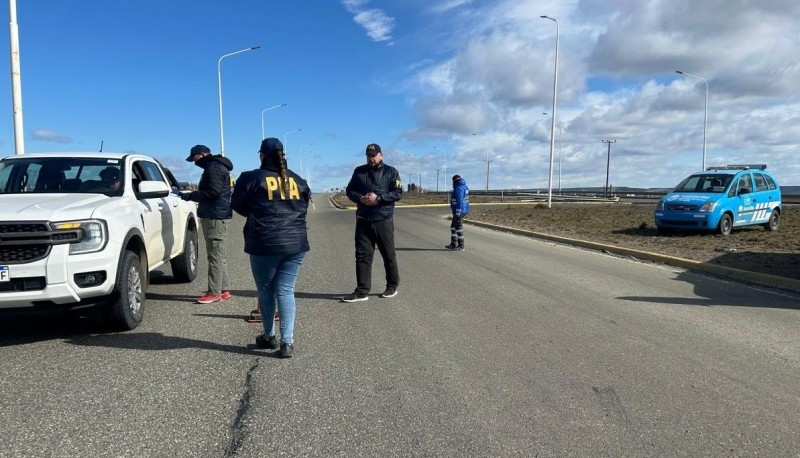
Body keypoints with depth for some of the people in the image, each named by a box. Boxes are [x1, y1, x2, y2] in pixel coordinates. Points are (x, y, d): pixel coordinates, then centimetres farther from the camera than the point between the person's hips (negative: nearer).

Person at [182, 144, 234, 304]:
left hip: (215, 217, -11)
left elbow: (213, 191, -22)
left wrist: (192, 195, -14)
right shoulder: (214, 167, 21)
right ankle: (224, 289, 18)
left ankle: (214, 292, -6)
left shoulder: (214, 169, -13)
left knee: (215, 256, -9)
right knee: (218, 255, 13)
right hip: (215, 216, 11)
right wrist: (193, 195, 15)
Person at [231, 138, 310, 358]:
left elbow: (237, 205, 5)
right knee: (286, 291, 7)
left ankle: (269, 336, 28)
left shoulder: (251, 178, -2)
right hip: (296, 243, 3)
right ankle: (287, 342, 0)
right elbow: (304, 207, 17)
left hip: (265, 244, -3)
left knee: (266, 290, 15)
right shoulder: (297, 180, 10)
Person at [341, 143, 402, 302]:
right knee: (362, 256, 1)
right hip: (363, 221, 3)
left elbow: (398, 193, -6)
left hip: (383, 221, -3)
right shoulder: (359, 171, 11)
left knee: (388, 255, 6)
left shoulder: (391, 172, 2)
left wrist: (378, 198, -17)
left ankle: (392, 286, 22)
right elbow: (350, 190, 12)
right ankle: (362, 291, 5)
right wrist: (360, 198, -10)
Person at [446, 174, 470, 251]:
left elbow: (459, 202, -24)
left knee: (458, 228, -2)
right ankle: (453, 245, 20)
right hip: (464, 210, 10)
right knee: (453, 227, 16)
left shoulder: (458, 189, -19)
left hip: (459, 211, -10)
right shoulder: (464, 187, 12)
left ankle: (461, 246, 6)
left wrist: (457, 213, -23)